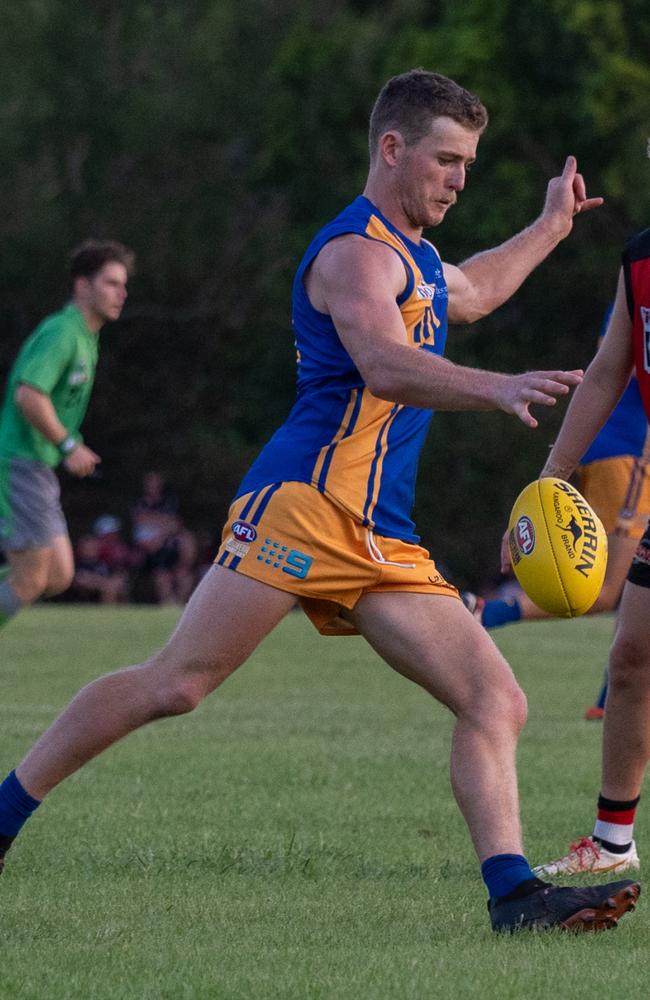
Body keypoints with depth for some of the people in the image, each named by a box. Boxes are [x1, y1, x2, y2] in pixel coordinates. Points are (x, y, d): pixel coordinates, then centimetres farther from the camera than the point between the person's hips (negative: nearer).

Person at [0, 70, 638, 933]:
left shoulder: (410, 256, 27)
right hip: (306, 504, -9)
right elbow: (382, 364, -27)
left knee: (497, 703, -4)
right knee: (174, 684, -12)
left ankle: (513, 891, -9)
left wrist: (549, 228, 54)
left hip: (384, 540, 10)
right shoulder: (357, 250, -6)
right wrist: (498, 390, -41)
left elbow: (472, 294, 53)